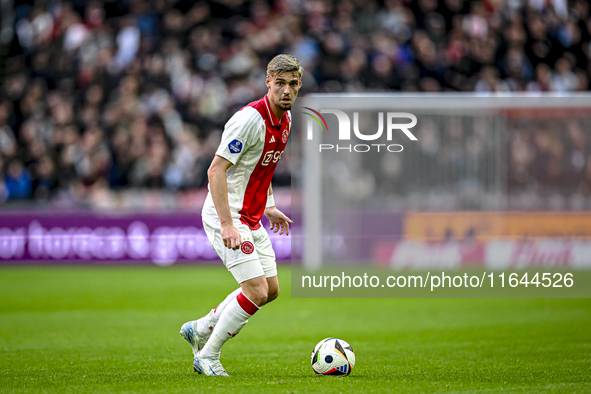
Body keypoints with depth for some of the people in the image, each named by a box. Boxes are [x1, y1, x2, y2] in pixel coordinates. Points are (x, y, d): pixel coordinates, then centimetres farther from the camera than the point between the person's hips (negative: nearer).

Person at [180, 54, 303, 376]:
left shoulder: (285, 119, 7)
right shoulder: (250, 119, -22)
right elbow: (216, 170, -25)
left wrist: (268, 207, 20)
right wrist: (227, 224, -29)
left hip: (251, 219, 9)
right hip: (227, 217, -9)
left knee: (270, 290, 12)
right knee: (256, 291, -15)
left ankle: (200, 329, 26)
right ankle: (207, 357, 0)